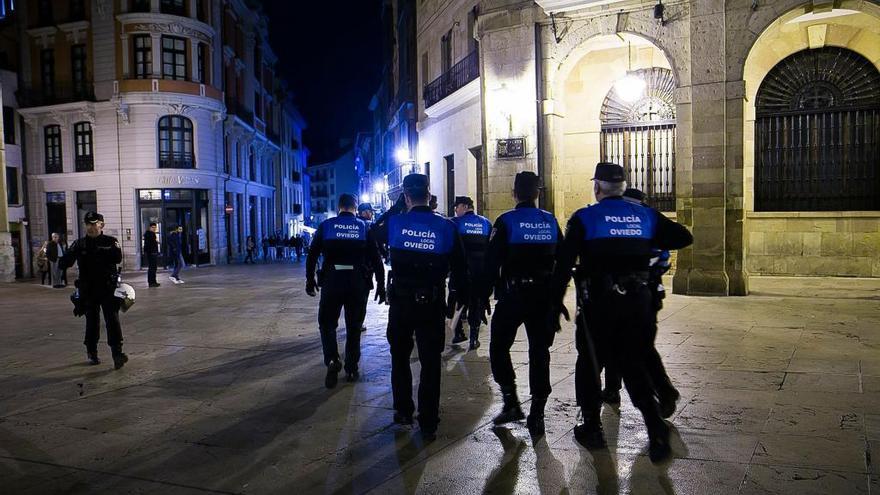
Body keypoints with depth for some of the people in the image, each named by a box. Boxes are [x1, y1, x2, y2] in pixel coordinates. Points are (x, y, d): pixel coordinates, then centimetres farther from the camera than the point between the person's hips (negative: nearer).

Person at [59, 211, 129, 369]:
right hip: (88, 290, 2)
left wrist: (116, 250, -30)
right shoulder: (80, 244, 5)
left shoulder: (110, 241, 2)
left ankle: (117, 353, -12)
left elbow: (118, 259, -9)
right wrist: (72, 252, -20)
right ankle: (91, 353, 26)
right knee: (92, 321, 11)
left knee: (112, 319, -9)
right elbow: (65, 263, 0)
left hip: (108, 289, -2)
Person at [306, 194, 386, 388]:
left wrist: (310, 279, 10)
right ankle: (351, 369, 18)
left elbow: (312, 255, 1)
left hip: (332, 280, -1)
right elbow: (376, 258, 1)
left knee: (327, 322, 13)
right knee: (354, 326, 13)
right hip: (358, 282, 1)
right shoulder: (364, 227, 4)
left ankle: (332, 360, -8)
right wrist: (381, 285, 6)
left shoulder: (326, 226, 3)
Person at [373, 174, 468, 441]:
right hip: (433, 304, 0)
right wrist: (462, 296, 10)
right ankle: (428, 424, 11)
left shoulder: (394, 223, -8)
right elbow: (459, 268, -1)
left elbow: (375, 235, 14)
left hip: (401, 301, 0)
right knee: (430, 363, 7)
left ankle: (403, 411, 29)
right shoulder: (447, 227, -7)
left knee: (400, 358, 20)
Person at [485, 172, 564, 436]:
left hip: (513, 294, -4)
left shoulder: (506, 221, -9)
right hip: (544, 295, 4)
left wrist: (484, 293, -2)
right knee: (539, 353, 10)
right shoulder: (551, 221, 4)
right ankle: (537, 414, 12)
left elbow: (492, 262, -11)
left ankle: (511, 402, 6)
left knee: (499, 348, 12)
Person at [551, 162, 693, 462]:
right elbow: (684, 237, 7)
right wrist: (648, 244, 17)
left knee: (589, 363, 13)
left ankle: (592, 429, 21)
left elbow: (564, 263, -9)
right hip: (638, 300, 4)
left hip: (598, 302, -4)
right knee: (633, 364, 13)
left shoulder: (584, 218, -5)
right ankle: (657, 434, 3)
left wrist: (556, 300, -4)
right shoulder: (646, 216, 5)